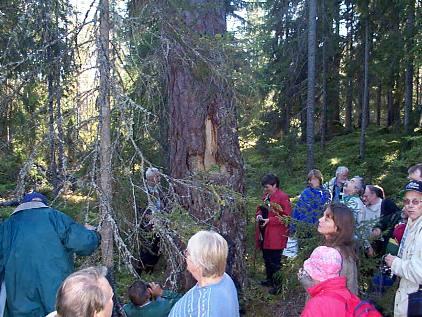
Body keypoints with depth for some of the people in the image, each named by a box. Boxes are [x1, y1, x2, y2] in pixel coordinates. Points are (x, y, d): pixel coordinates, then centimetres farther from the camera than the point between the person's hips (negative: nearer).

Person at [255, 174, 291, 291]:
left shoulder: (283, 197, -15)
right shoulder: (266, 195, 11)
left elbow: (286, 216, -18)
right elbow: (260, 208, 23)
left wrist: (269, 220, -21)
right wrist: (259, 215, 1)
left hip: (276, 236, -8)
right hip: (264, 234, 8)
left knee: (275, 261, -1)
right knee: (266, 258, 20)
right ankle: (269, 279, 37)